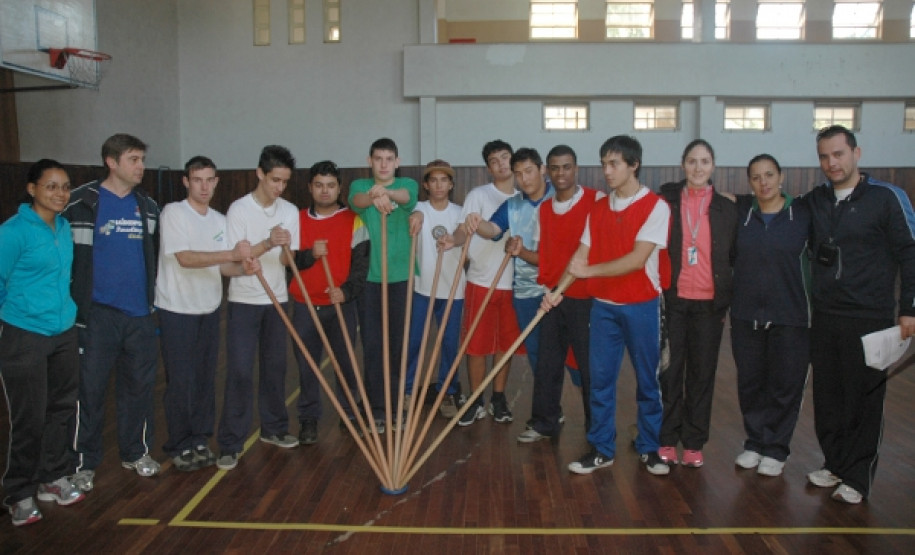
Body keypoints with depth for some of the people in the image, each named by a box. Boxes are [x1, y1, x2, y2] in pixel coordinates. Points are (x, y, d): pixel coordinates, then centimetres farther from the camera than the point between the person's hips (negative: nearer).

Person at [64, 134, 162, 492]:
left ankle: (135, 452, 28)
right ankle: (84, 462, 16)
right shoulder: (81, 203, -7)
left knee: (139, 385, 12)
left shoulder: (148, 206, 9)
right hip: (97, 314, -4)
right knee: (90, 388, 2)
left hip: (140, 314, 5)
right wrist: (74, 300, -5)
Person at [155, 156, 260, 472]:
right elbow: (185, 258, -23)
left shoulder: (220, 220, 8)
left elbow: (222, 266, 6)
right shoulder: (173, 213, -11)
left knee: (206, 378, 11)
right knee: (181, 381, 0)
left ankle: (200, 440, 25)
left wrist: (243, 268, -16)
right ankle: (179, 445, 16)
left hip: (209, 309, 6)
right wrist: (232, 254, -32)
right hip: (177, 309, -6)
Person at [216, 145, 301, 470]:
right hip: (244, 301, -4)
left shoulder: (290, 211, 3)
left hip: (277, 300, 4)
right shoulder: (239, 209, -8)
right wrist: (268, 243, -27)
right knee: (240, 371, -5)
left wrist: (286, 246, -22)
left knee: (275, 367, 11)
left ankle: (273, 428, 27)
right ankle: (231, 444, 3)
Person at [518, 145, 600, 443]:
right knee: (546, 363, 11)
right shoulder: (543, 209, 10)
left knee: (590, 365, 5)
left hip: (584, 296, -5)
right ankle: (544, 423, 25)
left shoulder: (596, 200, -7)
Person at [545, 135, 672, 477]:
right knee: (600, 378, 7)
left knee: (647, 380, 8)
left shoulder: (655, 206, -8)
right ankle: (601, 449, 18)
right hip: (603, 305, 4)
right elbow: (581, 256, 4)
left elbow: (637, 260, -18)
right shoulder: (598, 209, 8)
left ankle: (649, 449, 23)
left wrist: (590, 270, -20)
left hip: (641, 305, -4)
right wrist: (558, 290, -7)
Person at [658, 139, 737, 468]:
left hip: (709, 303, 1)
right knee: (669, 371, 2)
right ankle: (666, 440, 14)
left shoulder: (727, 208, 6)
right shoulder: (666, 200, 3)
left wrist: (727, 299, 3)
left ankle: (694, 443, 17)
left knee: (702, 373, 7)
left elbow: (733, 258, 9)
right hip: (672, 299, -1)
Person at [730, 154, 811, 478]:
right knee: (750, 383, 11)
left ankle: (775, 450, 22)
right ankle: (755, 442, 28)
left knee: (785, 385, 6)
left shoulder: (803, 212, -2)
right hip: (746, 314, 2)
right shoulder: (741, 210, 2)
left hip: (790, 315, -2)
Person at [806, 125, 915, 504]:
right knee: (827, 396, 11)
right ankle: (834, 463, 26)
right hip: (824, 317, 5)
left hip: (870, 318, -4)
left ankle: (857, 477, 14)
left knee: (864, 398, 2)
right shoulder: (814, 201, 7)